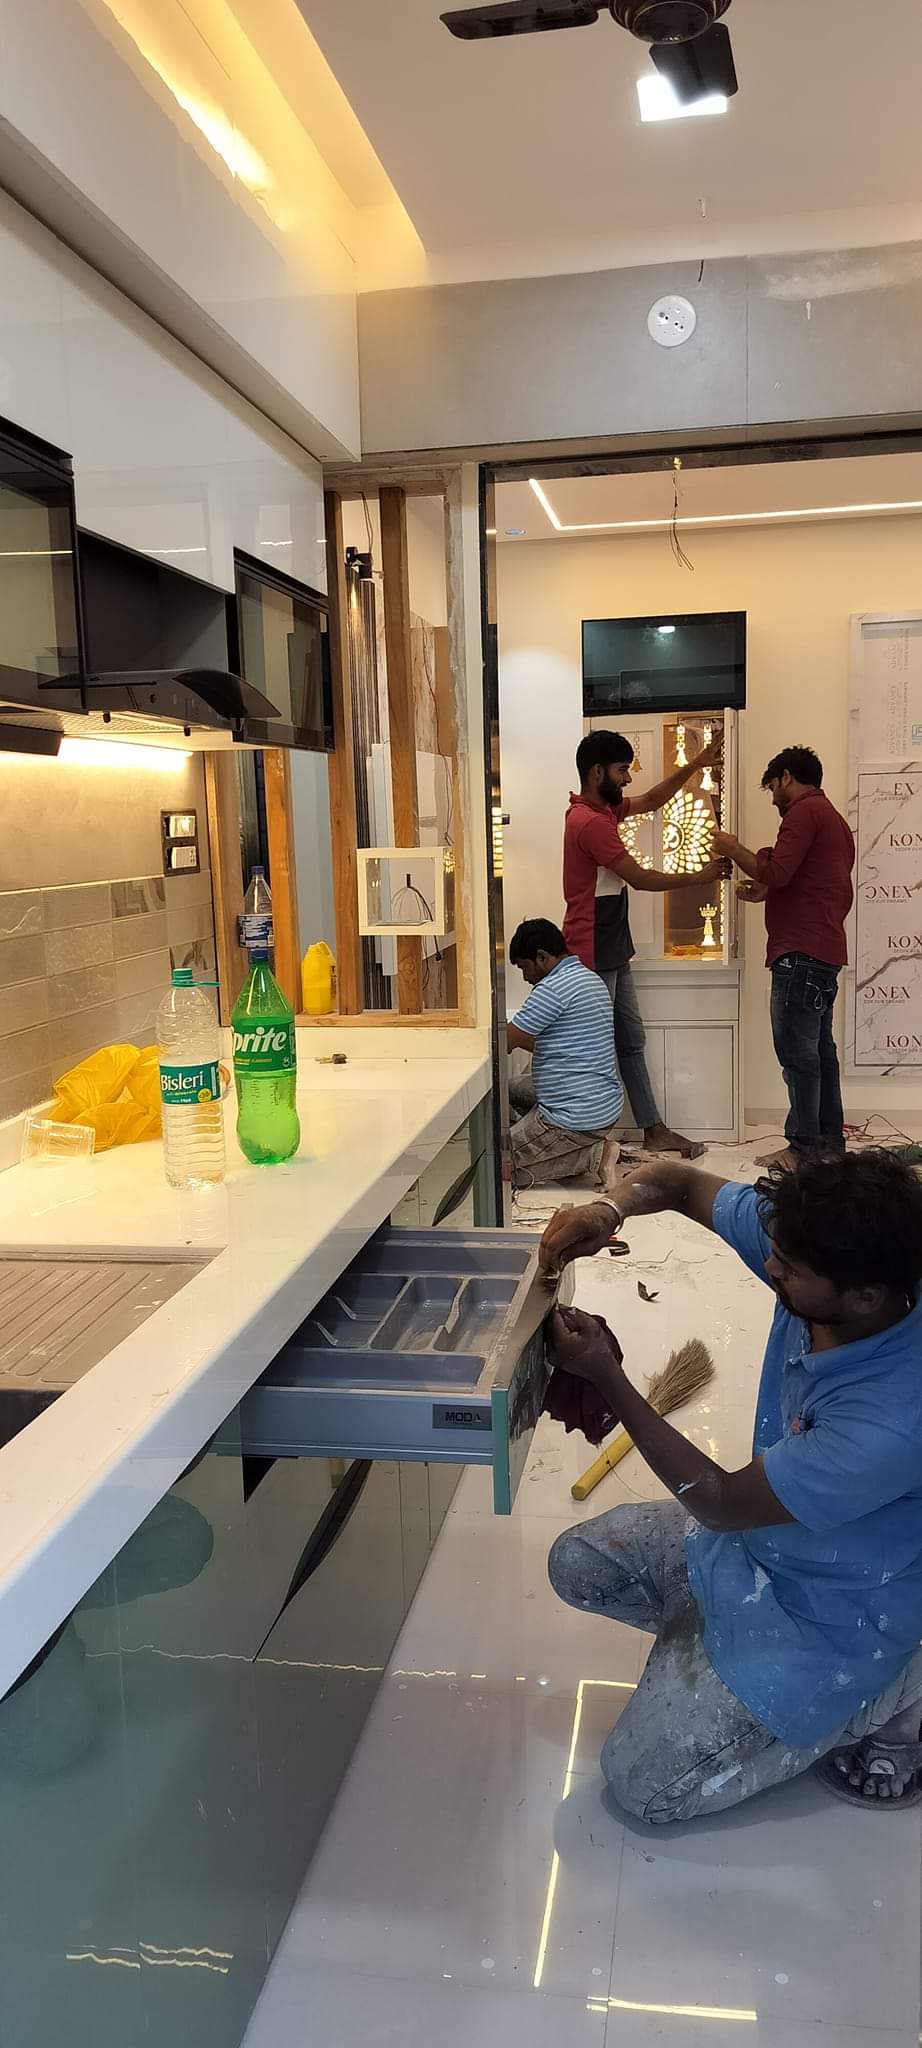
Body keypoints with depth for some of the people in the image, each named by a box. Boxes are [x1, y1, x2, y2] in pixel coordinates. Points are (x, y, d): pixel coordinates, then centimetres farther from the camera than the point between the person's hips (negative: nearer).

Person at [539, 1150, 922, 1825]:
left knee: (646, 1783, -4)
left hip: (829, 1613, -7)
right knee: (579, 1563, 6)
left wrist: (607, 1376, -25)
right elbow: (682, 1182, -6)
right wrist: (611, 1209, -27)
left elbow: (720, 1502, -26)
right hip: (760, 1531, 7)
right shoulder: (806, 1246, -21)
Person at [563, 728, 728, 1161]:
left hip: (612, 951, 10)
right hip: (592, 954, -10)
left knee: (631, 1040, 13)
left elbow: (652, 801, 24)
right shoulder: (591, 822, -20)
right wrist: (700, 877, -7)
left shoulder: (602, 809, 11)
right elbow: (640, 878, -18)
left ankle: (654, 1130, 21)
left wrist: (694, 766, 15)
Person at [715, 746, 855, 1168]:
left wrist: (733, 848, -3)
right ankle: (830, 1141, 16)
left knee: (796, 1051, -8)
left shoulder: (804, 811, -8)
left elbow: (776, 871, -19)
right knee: (819, 1047, 12)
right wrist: (770, 893, 23)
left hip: (800, 952, -10)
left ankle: (806, 1147, -7)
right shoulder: (835, 818, 23)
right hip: (826, 950, 10)